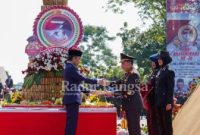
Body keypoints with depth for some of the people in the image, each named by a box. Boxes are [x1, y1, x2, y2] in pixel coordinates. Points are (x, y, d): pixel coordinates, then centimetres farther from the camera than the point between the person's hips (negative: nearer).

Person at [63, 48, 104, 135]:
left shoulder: (69, 68, 18)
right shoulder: (71, 68, -14)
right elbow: (83, 79, -14)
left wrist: (88, 91, 20)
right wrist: (97, 81, -3)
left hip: (71, 99, 10)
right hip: (73, 99, -10)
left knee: (70, 123, 12)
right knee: (72, 123, -9)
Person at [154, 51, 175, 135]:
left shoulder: (169, 72, -8)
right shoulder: (159, 72, 14)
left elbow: (171, 88, -12)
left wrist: (169, 103, -16)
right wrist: (156, 101, 12)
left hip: (165, 102, -7)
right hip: (158, 102, 7)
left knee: (167, 123, -1)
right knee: (160, 123, 10)